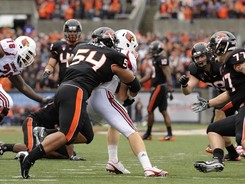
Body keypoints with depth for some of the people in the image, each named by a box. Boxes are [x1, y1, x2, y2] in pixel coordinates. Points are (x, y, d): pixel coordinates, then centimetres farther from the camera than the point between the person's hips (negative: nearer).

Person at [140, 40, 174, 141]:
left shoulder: (162, 60, -15)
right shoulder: (156, 60, 15)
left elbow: (168, 75, -20)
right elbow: (150, 75, 24)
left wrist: (170, 90, -25)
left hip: (159, 87, -9)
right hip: (158, 87, 9)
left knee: (150, 110, -2)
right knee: (164, 111, 7)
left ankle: (148, 134, 6)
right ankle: (170, 134, 6)